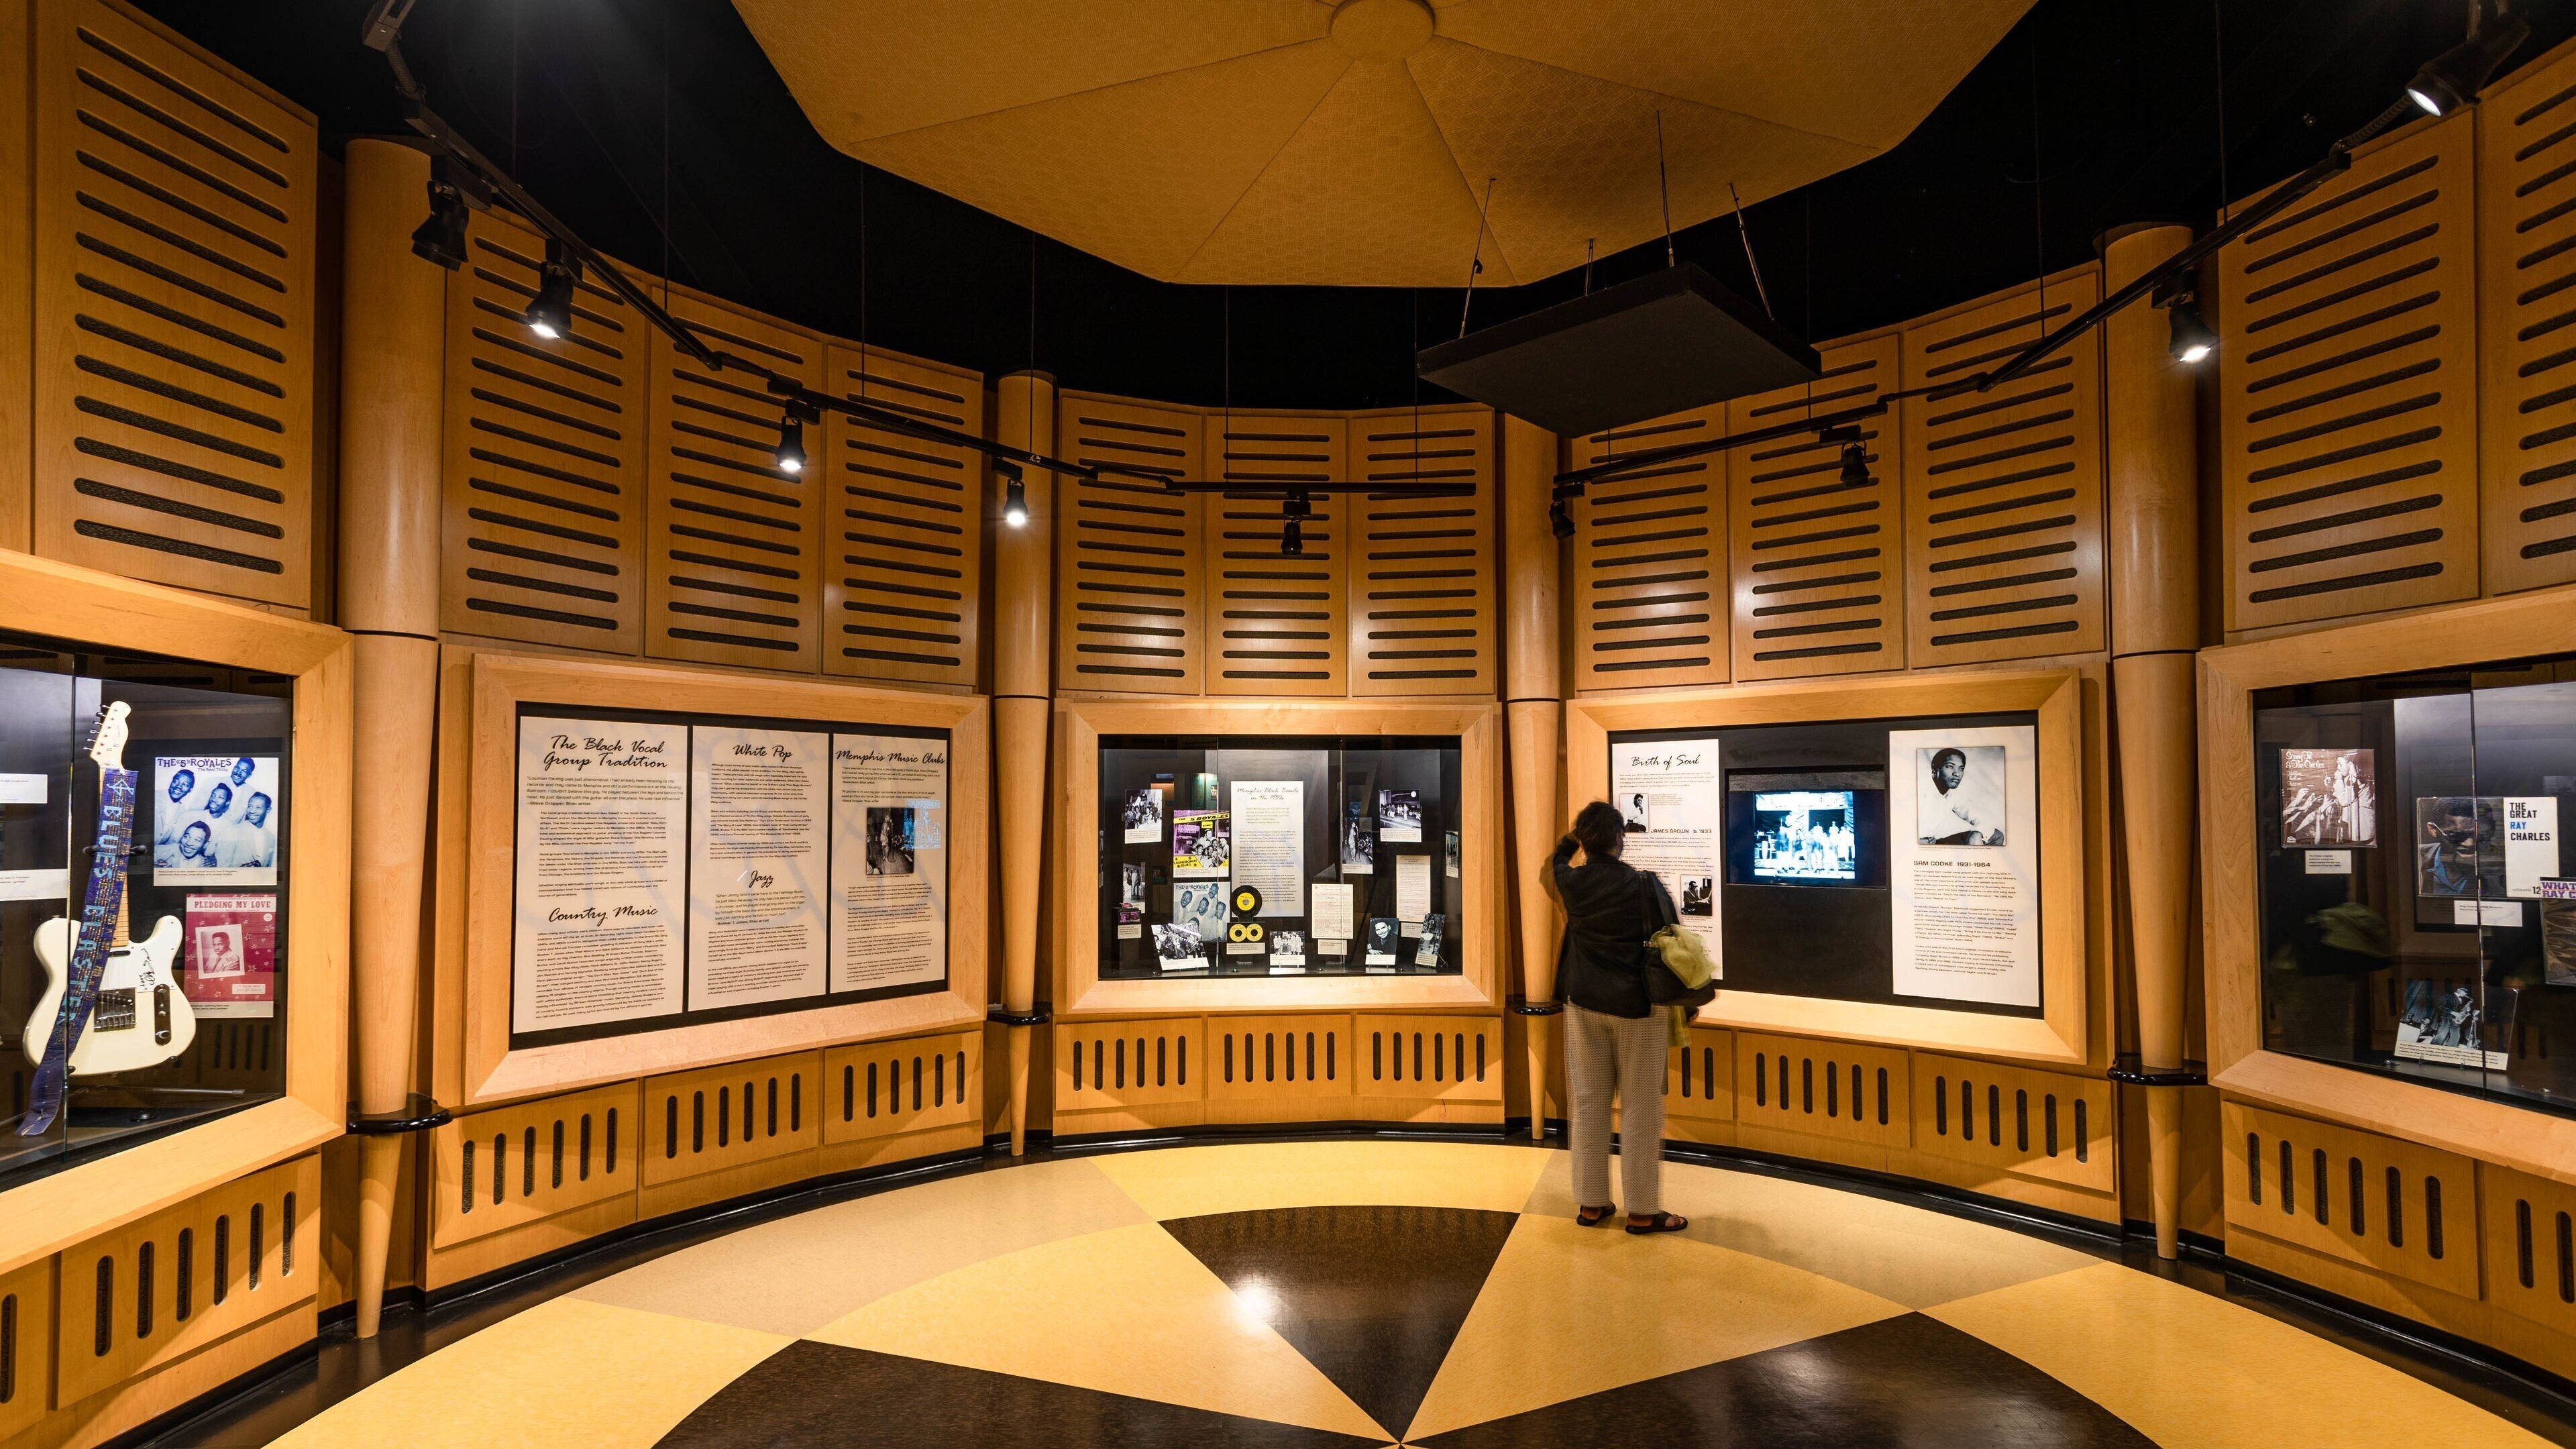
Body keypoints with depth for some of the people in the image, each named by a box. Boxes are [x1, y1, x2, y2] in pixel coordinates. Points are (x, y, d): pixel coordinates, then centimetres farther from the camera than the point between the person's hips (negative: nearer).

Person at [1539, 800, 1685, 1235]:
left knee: (1589, 1103, 11)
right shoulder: (1644, 885, -12)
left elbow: (1547, 872, 20)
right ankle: (1642, 1211, 13)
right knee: (1640, 1109, 6)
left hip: (1585, 1004, 3)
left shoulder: (1571, 883, -5)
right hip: (1636, 1007, -3)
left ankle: (1590, 1203, 19)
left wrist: (1570, 839, 21)